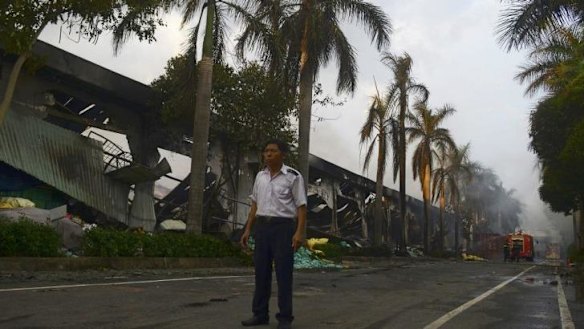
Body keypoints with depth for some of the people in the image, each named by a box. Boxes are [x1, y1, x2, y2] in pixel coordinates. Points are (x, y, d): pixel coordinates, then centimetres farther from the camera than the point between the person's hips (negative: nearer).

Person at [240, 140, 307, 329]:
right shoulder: (260, 176, 12)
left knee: (284, 273, -1)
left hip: (283, 227, -5)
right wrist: (248, 229, 13)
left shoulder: (293, 176, -6)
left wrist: (299, 232, -18)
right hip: (262, 226, 6)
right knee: (261, 271, 9)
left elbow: (301, 207, -8)